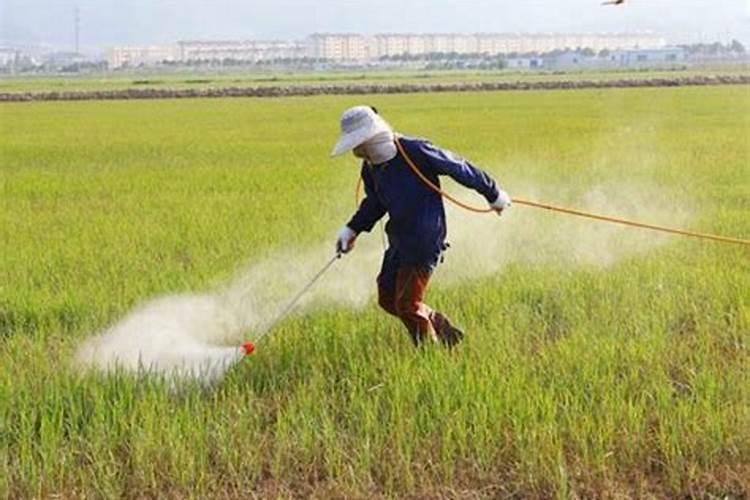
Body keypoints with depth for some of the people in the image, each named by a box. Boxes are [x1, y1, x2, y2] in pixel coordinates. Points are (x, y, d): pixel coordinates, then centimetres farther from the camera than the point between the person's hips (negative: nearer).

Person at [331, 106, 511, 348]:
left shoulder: (416, 151, -21)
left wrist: (493, 194, 0)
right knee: (387, 299, 11)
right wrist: (352, 229, 13)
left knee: (407, 305, -8)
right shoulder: (370, 168, 3)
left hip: (424, 240, -8)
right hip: (398, 241, 8)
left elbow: (459, 167, -10)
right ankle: (446, 332, 27)